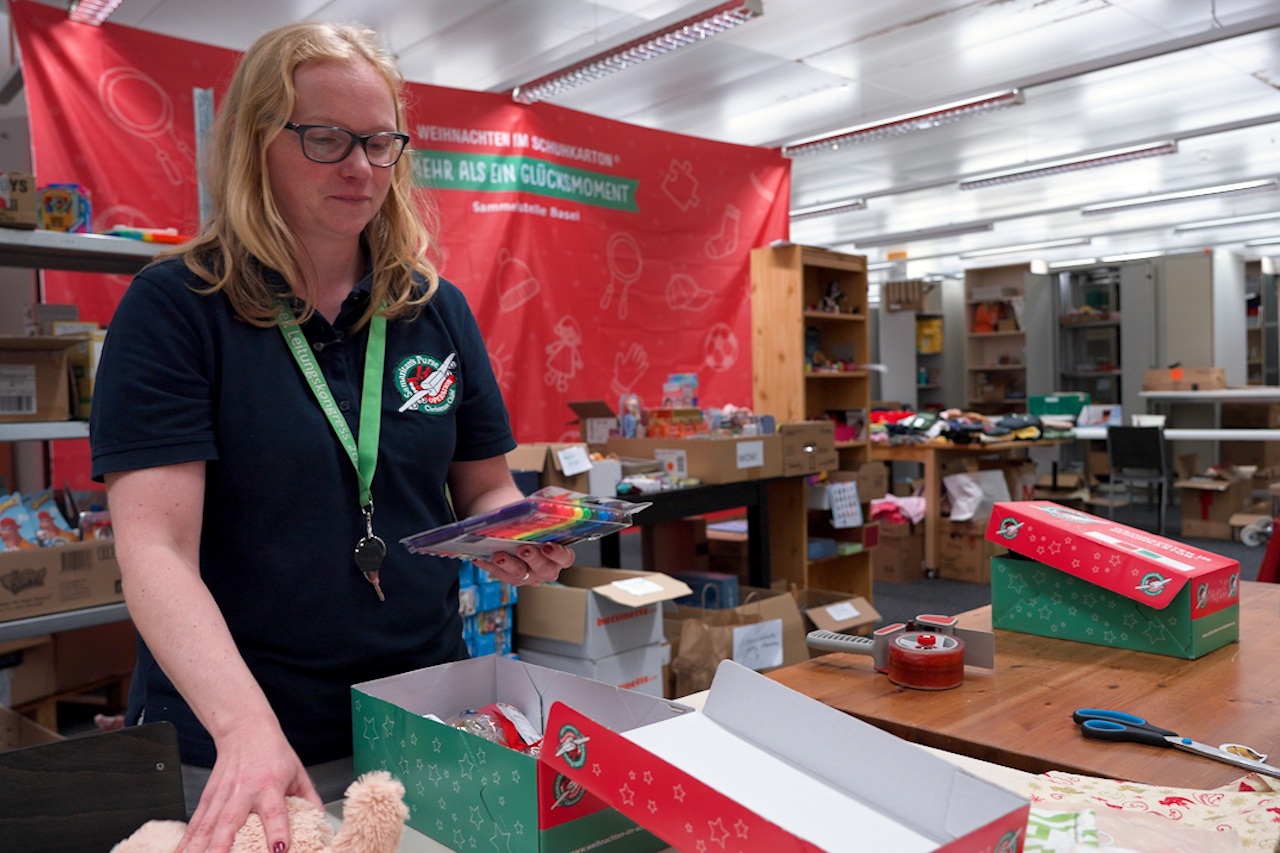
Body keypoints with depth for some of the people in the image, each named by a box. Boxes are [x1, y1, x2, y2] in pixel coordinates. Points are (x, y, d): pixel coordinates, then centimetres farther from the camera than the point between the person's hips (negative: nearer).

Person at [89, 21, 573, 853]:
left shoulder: (436, 308, 1)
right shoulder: (174, 307, -10)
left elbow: (484, 488, 9)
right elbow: (156, 549, -18)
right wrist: (246, 727, -31)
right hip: (230, 745, -3)